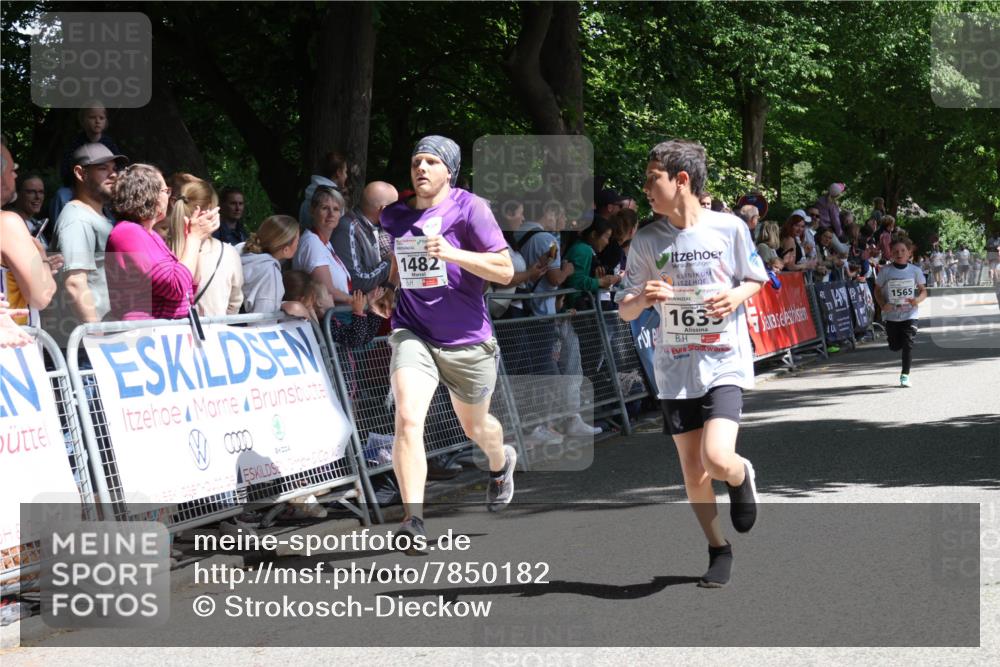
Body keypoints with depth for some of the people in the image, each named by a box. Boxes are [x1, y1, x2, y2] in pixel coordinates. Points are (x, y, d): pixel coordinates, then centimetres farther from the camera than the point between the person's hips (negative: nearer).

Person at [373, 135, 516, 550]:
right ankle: (413, 519, -25)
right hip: (413, 333, 2)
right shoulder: (394, 216, 4)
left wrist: (451, 253, -26)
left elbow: (505, 271, -17)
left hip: (467, 340, -2)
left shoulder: (470, 208, -11)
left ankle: (501, 464, 56)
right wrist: (385, 296, 16)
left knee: (475, 426, 19)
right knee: (408, 418, -22)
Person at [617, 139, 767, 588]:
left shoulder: (729, 228, -7)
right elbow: (625, 311, 1)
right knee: (693, 473, 6)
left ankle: (742, 476, 16)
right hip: (676, 369, 3)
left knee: (717, 459, -21)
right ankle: (719, 551, 28)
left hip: (724, 362, -3)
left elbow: (755, 280, 9)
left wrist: (737, 296, -12)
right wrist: (645, 297, -21)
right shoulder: (647, 240, -1)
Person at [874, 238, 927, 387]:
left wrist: (918, 299, -18)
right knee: (894, 346, 10)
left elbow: (923, 291, 3)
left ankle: (905, 375, -2)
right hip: (891, 315, 1)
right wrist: (883, 304, -14)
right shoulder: (886, 271, -5)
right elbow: (878, 291, 4)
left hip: (910, 314, -1)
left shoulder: (915, 270, -3)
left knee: (908, 344, -11)